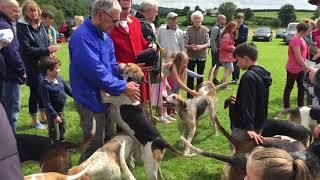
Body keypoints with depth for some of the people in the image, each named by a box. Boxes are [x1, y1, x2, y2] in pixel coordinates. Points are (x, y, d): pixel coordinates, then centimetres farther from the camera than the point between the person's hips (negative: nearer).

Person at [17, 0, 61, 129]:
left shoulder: (40, 25, 5)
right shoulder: (22, 27, -14)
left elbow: (47, 42, 14)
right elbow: (26, 49, -19)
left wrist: (51, 50, -9)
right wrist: (47, 50, -24)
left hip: (44, 64, 6)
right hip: (32, 66, -6)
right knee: (35, 92, 3)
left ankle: (43, 116, 32)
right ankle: (34, 121, 21)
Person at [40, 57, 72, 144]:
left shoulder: (59, 78, -5)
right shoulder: (45, 85, -27)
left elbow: (67, 89, 12)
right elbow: (47, 103, -25)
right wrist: (55, 115, -25)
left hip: (61, 110, 8)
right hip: (52, 113, -8)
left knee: (63, 129, 25)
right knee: (55, 135, 6)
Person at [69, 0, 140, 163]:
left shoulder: (105, 35, 5)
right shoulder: (82, 37, -24)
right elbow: (96, 73, -29)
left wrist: (126, 82, -6)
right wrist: (123, 87, -21)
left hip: (106, 98, 9)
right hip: (91, 101, -9)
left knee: (108, 142, 23)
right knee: (95, 148, 3)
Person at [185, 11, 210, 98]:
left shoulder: (205, 29, -2)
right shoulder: (188, 29, -5)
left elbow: (208, 43, -2)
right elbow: (185, 44, -4)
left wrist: (201, 46, -20)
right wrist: (190, 46, -24)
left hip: (202, 56, 1)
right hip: (191, 56, -1)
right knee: (190, 77, 3)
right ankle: (190, 96, 12)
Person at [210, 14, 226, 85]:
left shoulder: (222, 28, 13)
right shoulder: (215, 28, -16)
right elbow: (212, 40, -22)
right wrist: (215, 50, -20)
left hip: (220, 50, 9)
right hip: (216, 50, -9)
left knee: (218, 65, 15)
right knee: (215, 66, -3)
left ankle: (215, 78, 25)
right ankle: (212, 79, 6)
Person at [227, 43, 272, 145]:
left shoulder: (249, 76, -21)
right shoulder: (262, 74, 9)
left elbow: (248, 105, -28)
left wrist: (249, 128, -32)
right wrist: (238, 101, 23)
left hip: (243, 128, -9)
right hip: (258, 126, 9)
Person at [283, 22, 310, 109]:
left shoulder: (301, 39, 8)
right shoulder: (295, 40, -20)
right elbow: (298, 57, -21)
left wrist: (305, 66, 10)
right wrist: (306, 67, -12)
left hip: (301, 68, 9)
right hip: (293, 69, -9)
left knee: (302, 88, 14)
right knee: (289, 88, 3)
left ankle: (301, 107, 24)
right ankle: (286, 108, 12)